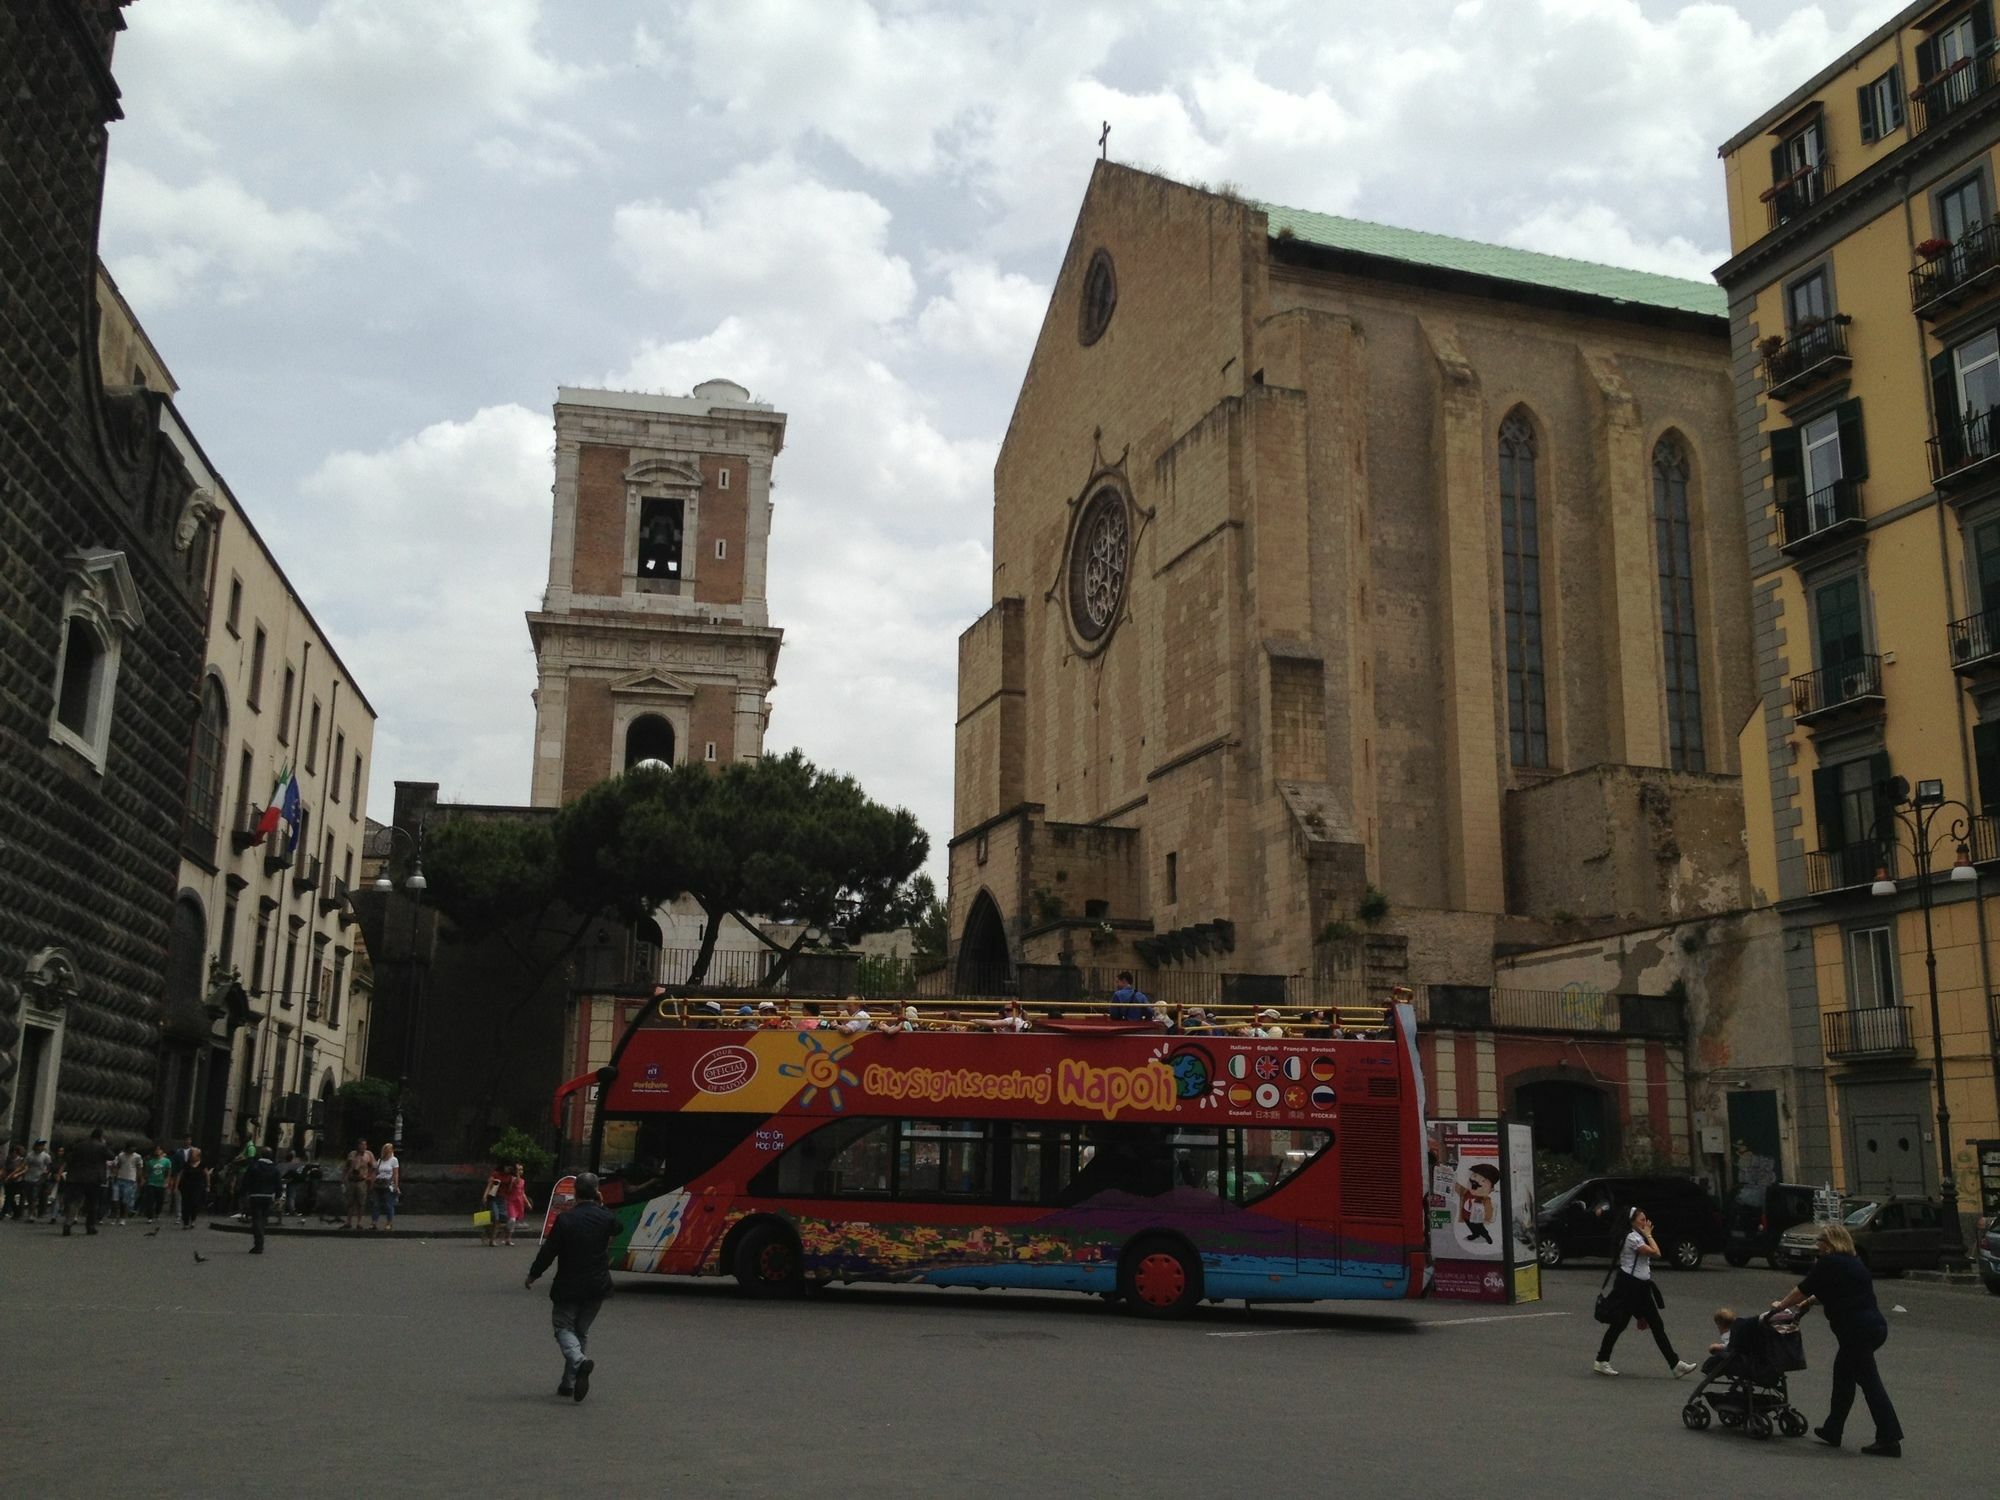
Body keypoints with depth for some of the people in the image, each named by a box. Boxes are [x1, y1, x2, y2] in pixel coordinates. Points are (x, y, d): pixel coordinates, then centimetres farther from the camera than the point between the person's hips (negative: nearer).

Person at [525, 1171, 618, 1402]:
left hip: (569, 1286, -4)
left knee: (563, 1327, 8)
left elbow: (548, 1251, -8)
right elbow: (616, 1228, 19)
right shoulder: (606, 1217, -5)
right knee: (581, 1331, 17)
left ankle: (579, 1360, -21)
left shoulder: (565, 1220, -13)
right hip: (597, 1287, 4)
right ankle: (569, 1383, 15)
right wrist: (600, 1205, 19)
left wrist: (533, 1275, 7)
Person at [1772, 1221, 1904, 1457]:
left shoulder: (1829, 1263, -8)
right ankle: (1832, 1431, 25)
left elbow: (1803, 1289, -1)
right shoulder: (1854, 1262, 18)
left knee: (1869, 1380, -5)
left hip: (1858, 1330, -9)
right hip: (1875, 1325, 9)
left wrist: (1781, 1304, 14)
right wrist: (1809, 1302, 35)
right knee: (1843, 1375, 17)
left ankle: (1889, 1440, -4)